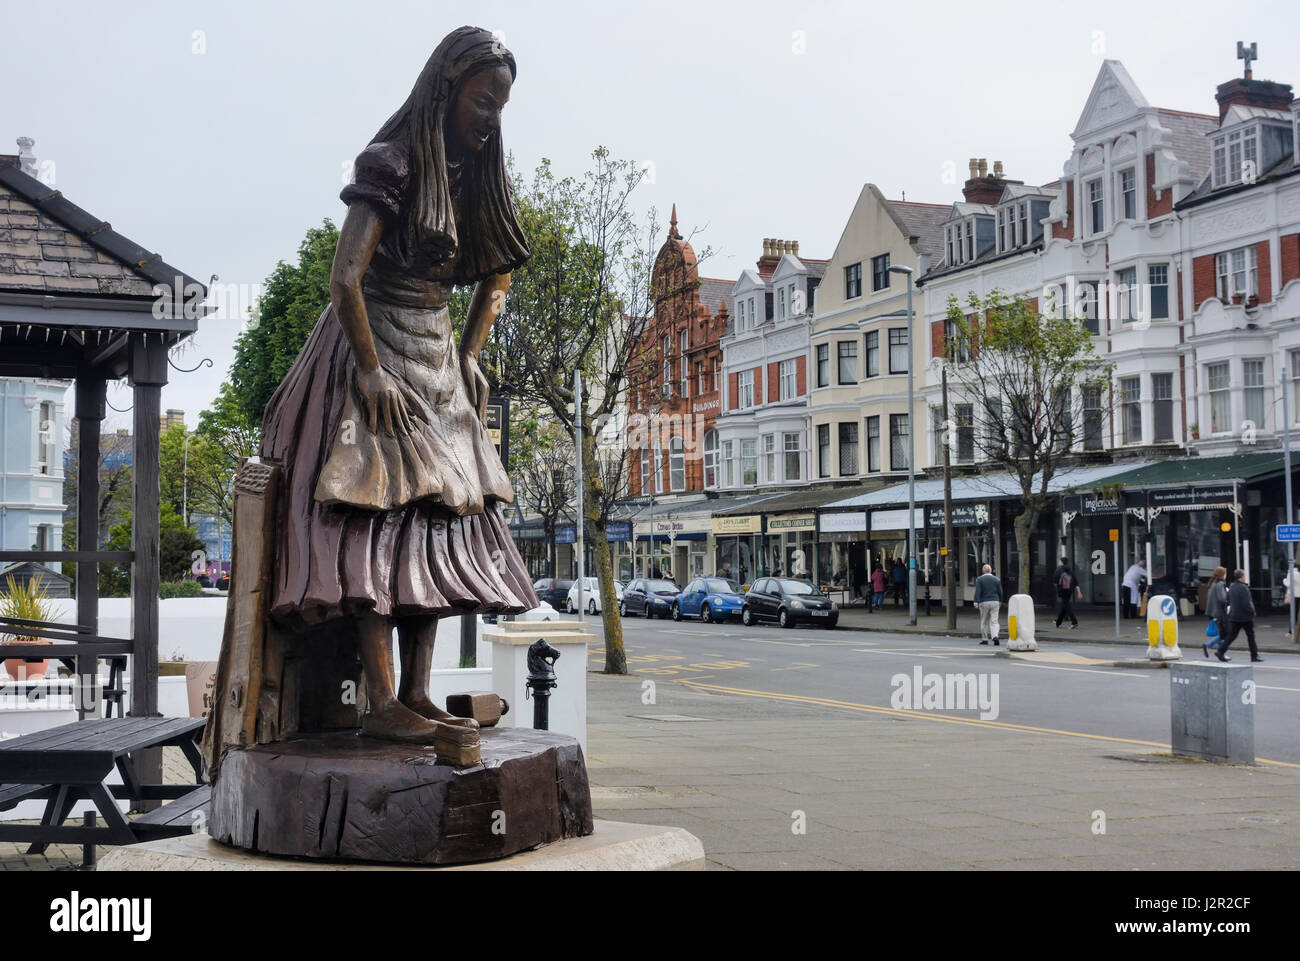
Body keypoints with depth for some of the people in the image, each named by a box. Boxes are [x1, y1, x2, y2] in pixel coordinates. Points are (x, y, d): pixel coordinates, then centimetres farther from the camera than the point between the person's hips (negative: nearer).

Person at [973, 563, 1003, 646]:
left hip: (984, 603, -1)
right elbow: (1000, 592, 7)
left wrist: (976, 602, -15)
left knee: (984, 622, 10)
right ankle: (995, 636, -21)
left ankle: (985, 639, 14)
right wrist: (1000, 602, 19)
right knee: (994, 621, 0)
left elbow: (977, 591, -12)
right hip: (995, 602, 1)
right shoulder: (997, 579, 4)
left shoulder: (979, 579, -3)